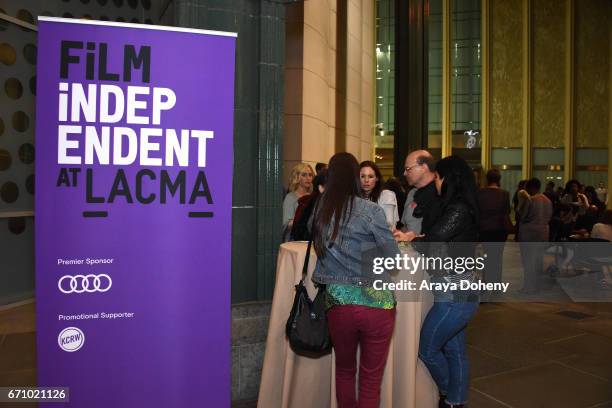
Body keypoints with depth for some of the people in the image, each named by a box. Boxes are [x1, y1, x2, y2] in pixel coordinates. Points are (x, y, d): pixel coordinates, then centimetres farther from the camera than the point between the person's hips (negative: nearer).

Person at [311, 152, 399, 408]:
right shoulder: (371, 211, -10)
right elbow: (394, 260, -6)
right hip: (376, 304, -3)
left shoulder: (319, 212, 1)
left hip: (339, 304, 3)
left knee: (344, 371, 24)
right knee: (371, 378, 13)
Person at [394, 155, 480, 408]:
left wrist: (412, 238, 0)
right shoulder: (461, 208, 10)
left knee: (427, 348, 7)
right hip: (459, 292, 9)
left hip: (454, 295, -9)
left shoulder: (458, 210, -19)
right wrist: (415, 237, 1)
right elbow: (442, 244, 13)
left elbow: (432, 242, -19)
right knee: (454, 350, 18)